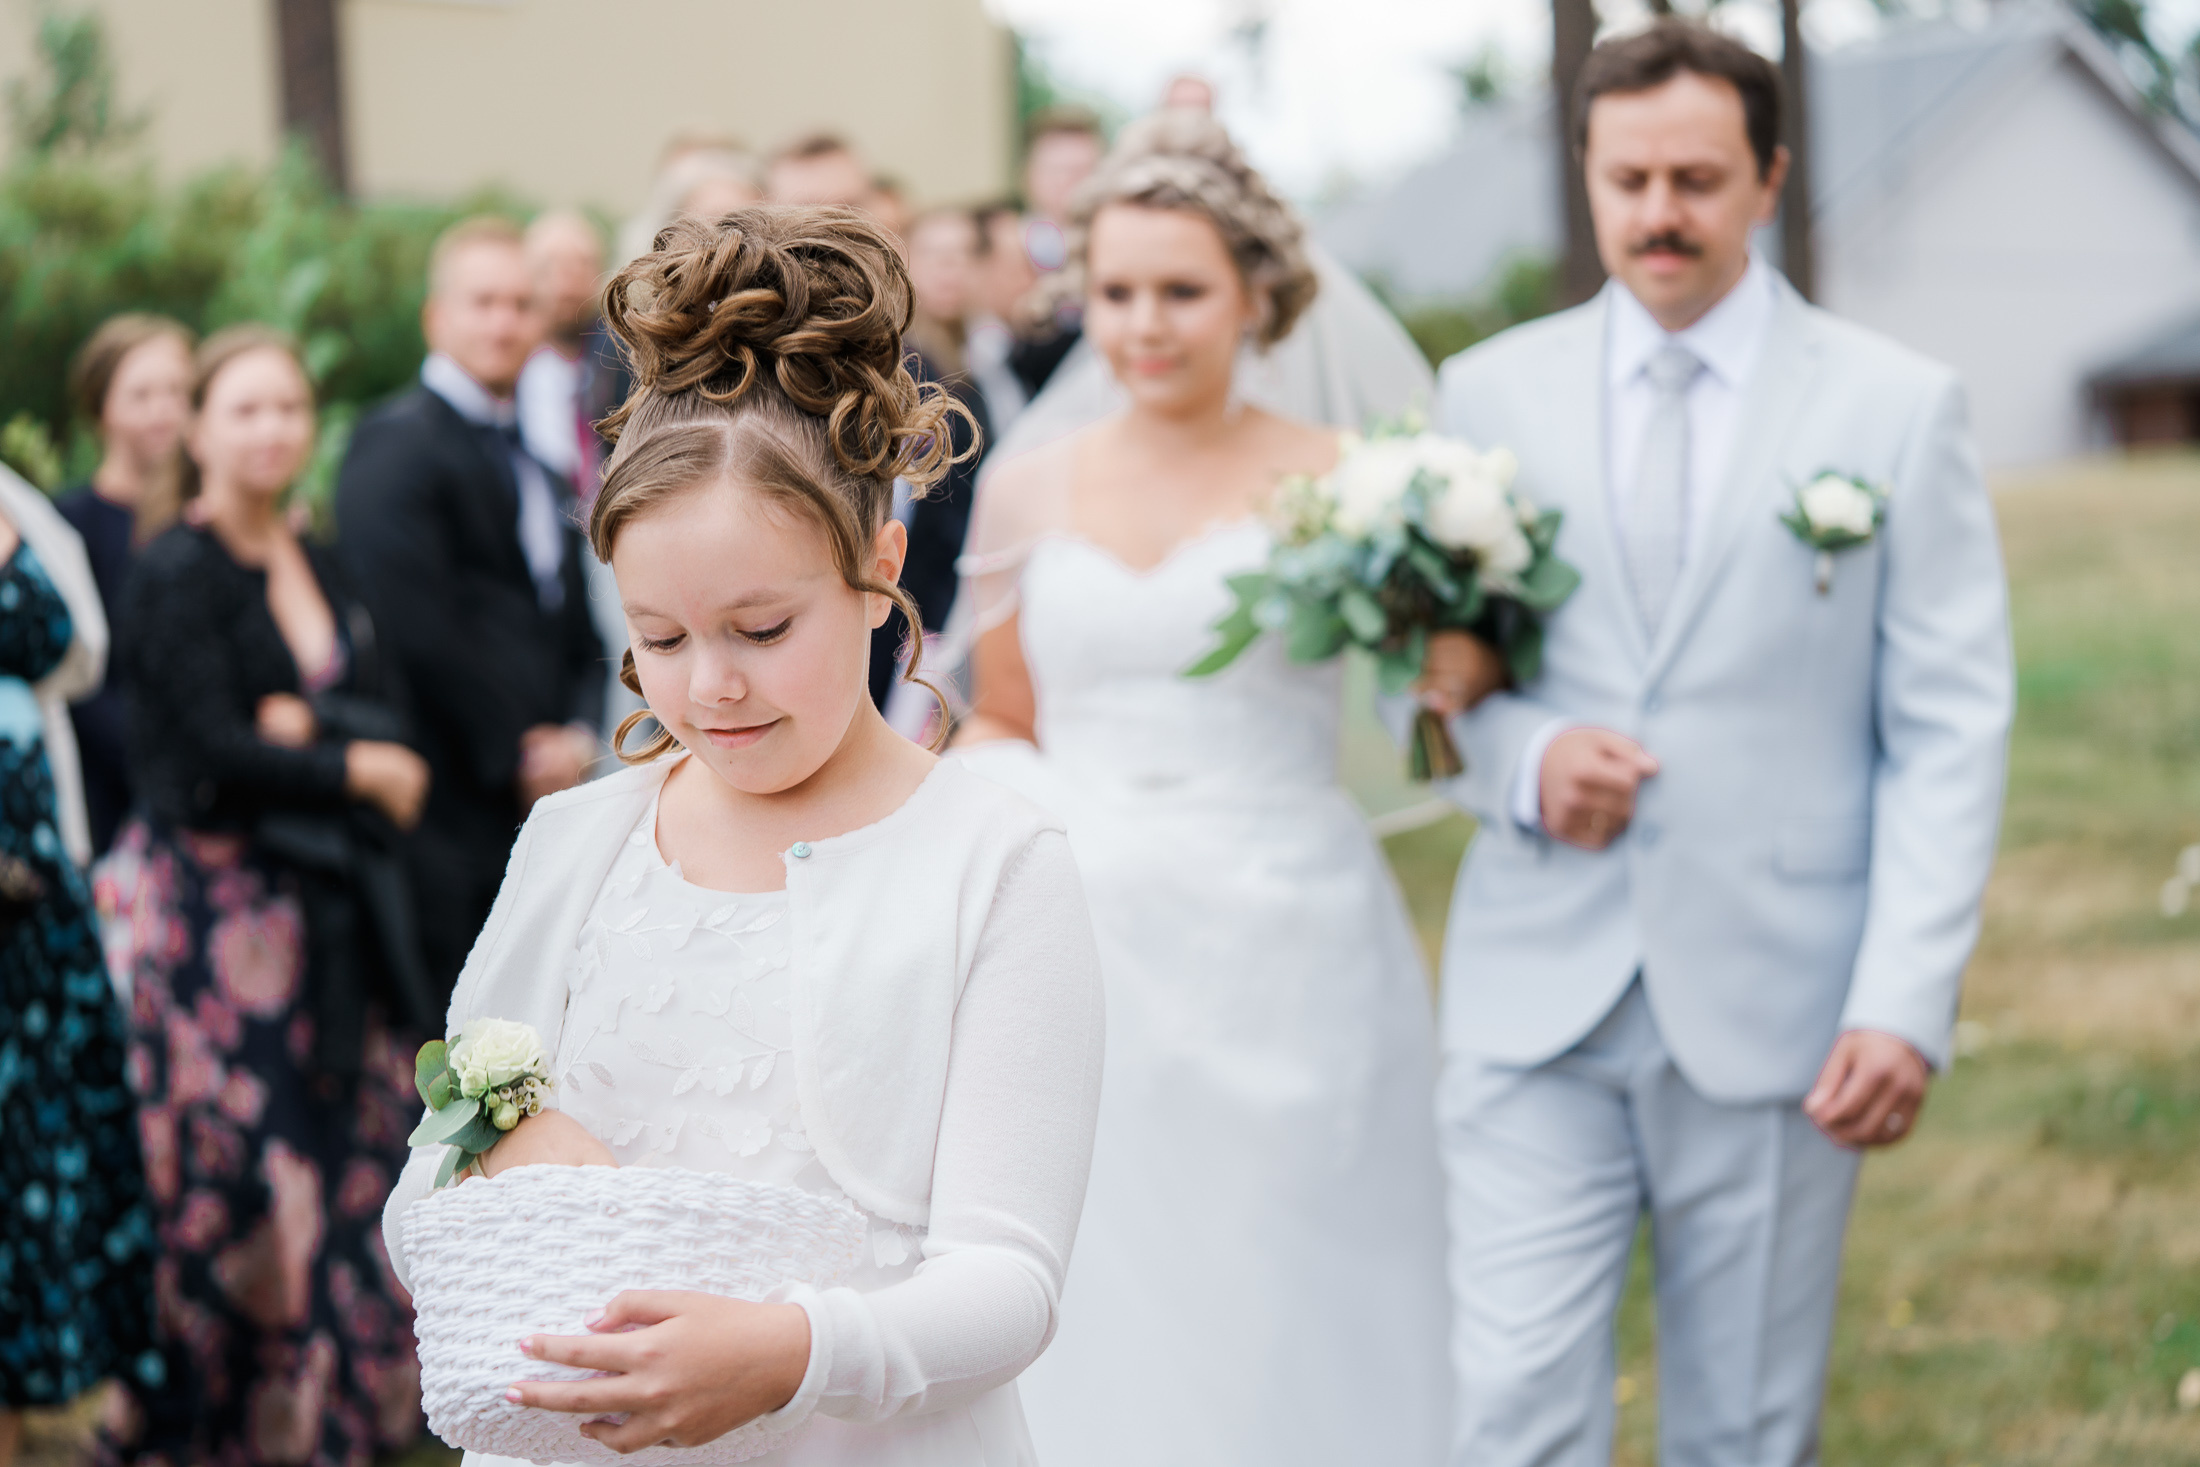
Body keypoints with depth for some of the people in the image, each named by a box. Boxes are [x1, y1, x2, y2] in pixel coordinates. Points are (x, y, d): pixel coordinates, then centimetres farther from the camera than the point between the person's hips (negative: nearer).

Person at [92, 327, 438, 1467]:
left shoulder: (317, 569, 14)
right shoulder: (176, 573, -7)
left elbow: (392, 719, 6)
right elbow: (217, 753, -15)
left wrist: (309, 720, -13)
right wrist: (359, 767, -6)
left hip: (322, 905, 6)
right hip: (213, 902, -6)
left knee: (345, 1151, 6)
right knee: (229, 1166, -4)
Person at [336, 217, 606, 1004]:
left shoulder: (542, 474, 22)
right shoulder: (397, 444, -5)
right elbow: (415, 631, -15)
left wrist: (578, 734, 2)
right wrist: (513, 755, -11)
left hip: (544, 804, 8)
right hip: (454, 814, -8)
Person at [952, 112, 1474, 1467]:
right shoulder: (1028, 494, 8)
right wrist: (990, 801, -3)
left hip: (1283, 963, -2)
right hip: (1083, 961, 2)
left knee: (1287, 1338, 4)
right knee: (1093, 1342, 5)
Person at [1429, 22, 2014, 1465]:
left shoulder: (1898, 406, 2)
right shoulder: (1491, 392, 7)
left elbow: (1949, 728, -1)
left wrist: (1909, 1003, -10)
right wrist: (1521, 757, -11)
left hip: (1776, 1012, -1)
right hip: (1539, 1005, 1)